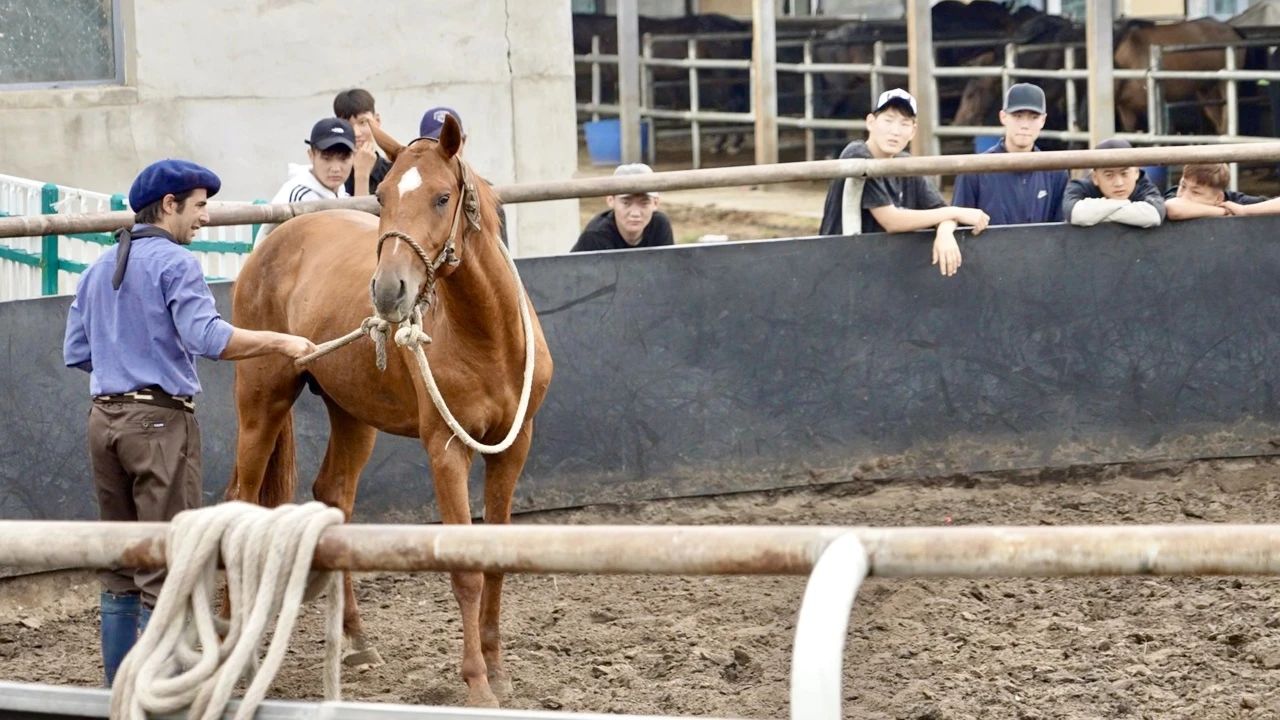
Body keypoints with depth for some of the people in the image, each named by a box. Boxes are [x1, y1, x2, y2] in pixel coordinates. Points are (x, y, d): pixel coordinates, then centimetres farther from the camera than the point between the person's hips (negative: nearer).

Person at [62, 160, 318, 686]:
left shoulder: (98, 269, 14)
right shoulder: (175, 263, -9)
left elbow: (76, 353, 15)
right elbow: (208, 337, -22)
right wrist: (280, 342, -17)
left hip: (105, 419, 8)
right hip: (160, 420, -8)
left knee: (119, 565, 13)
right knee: (165, 565, -5)